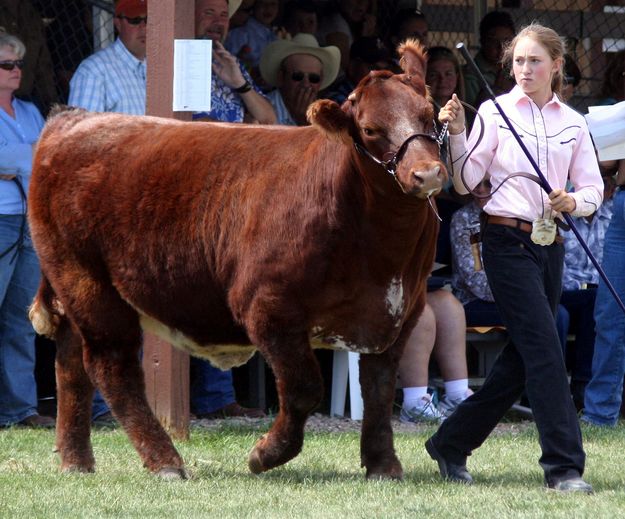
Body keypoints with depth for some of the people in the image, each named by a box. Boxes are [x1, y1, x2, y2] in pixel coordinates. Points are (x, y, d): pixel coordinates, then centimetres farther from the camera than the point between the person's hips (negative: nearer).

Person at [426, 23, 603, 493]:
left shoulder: (573, 123, 8)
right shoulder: (495, 112, -2)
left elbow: (593, 188, 8)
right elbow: (466, 183, -5)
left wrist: (574, 202, -14)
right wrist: (458, 133, -19)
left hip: (548, 246, 5)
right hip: (507, 241, -5)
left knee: (521, 360, 9)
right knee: (545, 351, -13)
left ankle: (451, 444, 23)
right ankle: (564, 466, -12)